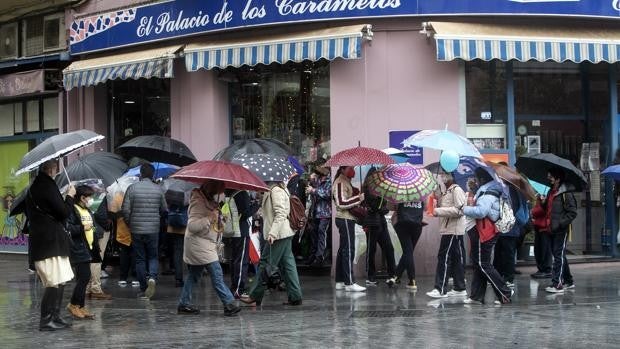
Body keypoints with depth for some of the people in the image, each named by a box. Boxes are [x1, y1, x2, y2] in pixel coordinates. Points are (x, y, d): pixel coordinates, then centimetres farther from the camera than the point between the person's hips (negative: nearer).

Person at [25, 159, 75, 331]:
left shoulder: (34, 187, 16)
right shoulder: (48, 187, -13)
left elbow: (29, 214, 24)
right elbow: (63, 212, -15)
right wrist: (70, 196, 0)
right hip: (51, 243, -10)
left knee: (58, 283, 15)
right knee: (55, 284, -9)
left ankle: (55, 317, 18)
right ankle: (46, 320, -9)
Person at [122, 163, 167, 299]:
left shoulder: (132, 188, -7)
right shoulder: (158, 189, -1)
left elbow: (125, 210, -9)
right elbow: (164, 210, 6)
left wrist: (129, 223, 8)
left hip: (136, 230, -1)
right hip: (153, 230, 1)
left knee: (140, 259, 7)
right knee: (153, 257, 13)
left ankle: (143, 290, 8)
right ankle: (152, 277, -15)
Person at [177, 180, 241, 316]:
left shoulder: (210, 201, 15)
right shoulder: (198, 202, -17)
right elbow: (192, 225, -24)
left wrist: (219, 224, 17)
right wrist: (209, 218, -30)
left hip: (206, 245, 10)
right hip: (199, 245, -10)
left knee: (193, 275, 12)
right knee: (216, 273, -13)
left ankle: (184, 304, 16)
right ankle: (229, 303, -15)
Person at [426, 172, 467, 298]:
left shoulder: (456, 190, -11)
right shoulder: (446, 191, 18)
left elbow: (459, 210, -20)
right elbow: (444, 207, 21)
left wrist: (438, 211, -20)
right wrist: (438, 197, 5)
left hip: (453, 230, -10)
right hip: (448, 229, 10)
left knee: (444, 258, -11)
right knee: (455, 259, 12)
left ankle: (440, 289, -11)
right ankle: (459, 288, 16)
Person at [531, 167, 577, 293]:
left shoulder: (565, 194, -12)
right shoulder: (551, 192, 15)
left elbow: (572, 212, -16)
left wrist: (560, 223, -20)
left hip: (561, 231, -9)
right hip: (551, 230, 9)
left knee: (558, 256, -8)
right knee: (559, 256, 15)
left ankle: (557, 284, -9)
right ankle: (568, 281, 26)